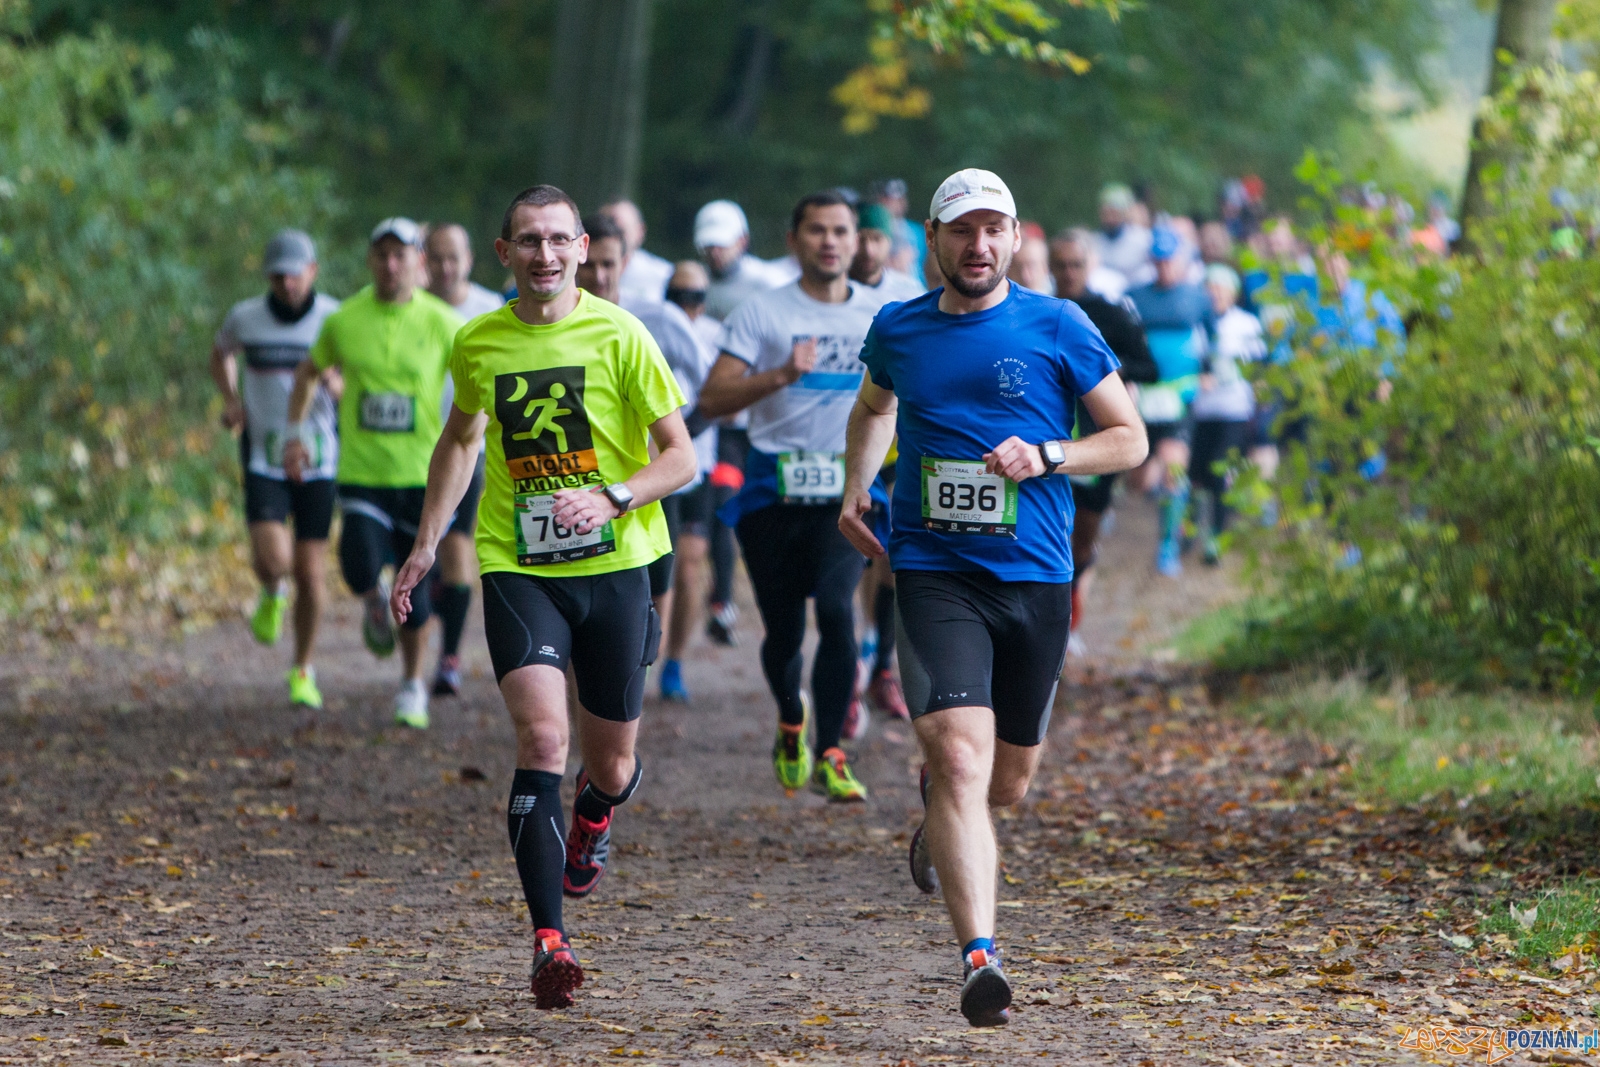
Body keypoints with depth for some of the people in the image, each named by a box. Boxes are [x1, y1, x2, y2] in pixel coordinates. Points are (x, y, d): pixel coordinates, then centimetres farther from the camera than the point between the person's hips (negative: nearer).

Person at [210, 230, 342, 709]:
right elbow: (221, 353, 19)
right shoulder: (245, 317, -3)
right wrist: (230, 400, 2)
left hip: (318, 458, 0)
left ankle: (303, 671, 20)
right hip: (263, 458, 0)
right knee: (273, 559, -19)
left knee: (310, 573, 0)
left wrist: (336, 384, -26)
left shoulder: (336, 320, -7)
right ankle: (272, 596, 19)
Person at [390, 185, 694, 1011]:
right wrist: (425, 546, 19)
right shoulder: (477, 346, 2)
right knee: (541, 738, -20)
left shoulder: (618, 336, -6)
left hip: (613, 568, 0)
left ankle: (592, 818, 49)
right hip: (517, 568, 0)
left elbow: (679, 457, -4)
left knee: (610, 768, 9)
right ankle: (549, 942, -20)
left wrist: (611, 499, -21)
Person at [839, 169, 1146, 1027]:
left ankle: (939, 813, 51)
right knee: (960, 754, -21)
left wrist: (1046, 457, -12)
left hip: (1035, 578, 1)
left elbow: (1130, 439, 4)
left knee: (1006, 783, 13)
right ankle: (980, 960, -26)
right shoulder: (897, 330, 7)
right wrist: (856, 489, 15)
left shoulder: (1057, 327, 0)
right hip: (933, 574, -1)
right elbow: (873, 407, 30)